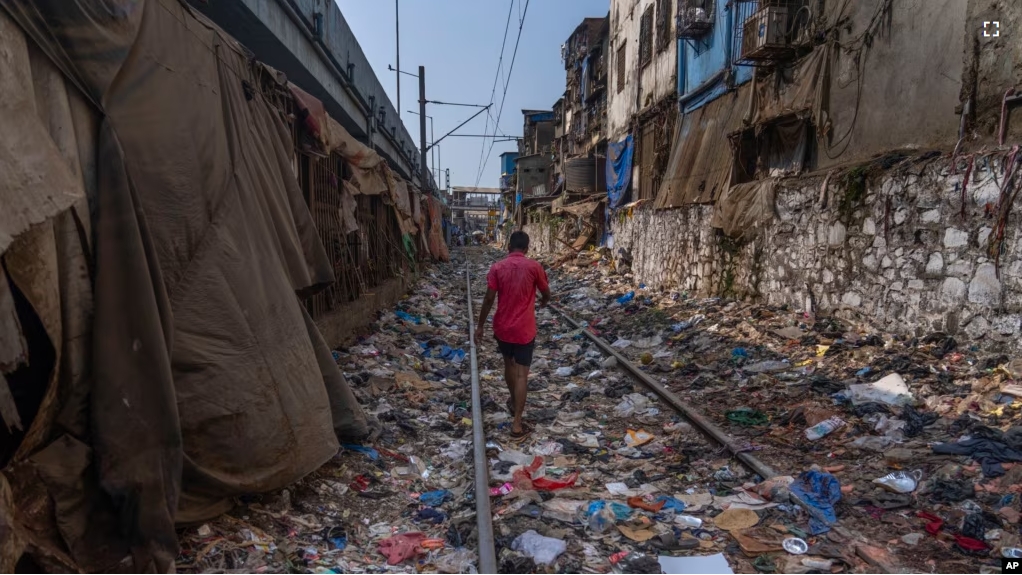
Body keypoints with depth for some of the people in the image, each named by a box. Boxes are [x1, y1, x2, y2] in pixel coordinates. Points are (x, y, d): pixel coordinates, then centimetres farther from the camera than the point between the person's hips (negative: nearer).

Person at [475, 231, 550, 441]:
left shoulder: (497, 267, -4)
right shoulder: (534, 266, -7)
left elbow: (489, 299, -6)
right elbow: (546, 293, 5)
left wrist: (480, 325, 3)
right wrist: (543, 303, 29)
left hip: (502, 327, 3)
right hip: (524, 329, -3)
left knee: (509, 364, 24)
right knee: (522, 374, 0)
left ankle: (514, 403, 46)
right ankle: (517, 425, -1)